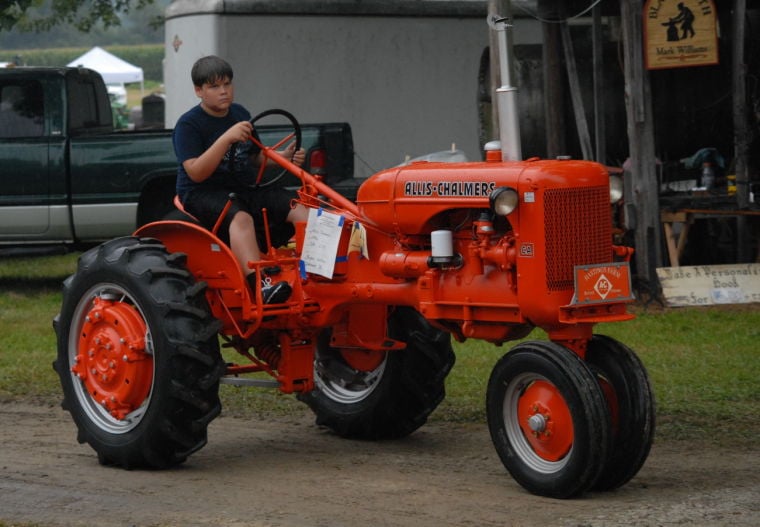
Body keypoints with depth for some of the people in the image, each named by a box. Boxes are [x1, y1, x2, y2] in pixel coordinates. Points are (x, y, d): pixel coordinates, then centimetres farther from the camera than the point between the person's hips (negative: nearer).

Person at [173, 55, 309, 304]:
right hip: (200, 194, -7)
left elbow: (257, 158, 23)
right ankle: (259, 284, -54)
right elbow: (196, 173, -19)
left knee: (300, 208, -17)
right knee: (240, 217, -39)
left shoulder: (240, 114, 14)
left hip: (243, 190, 7)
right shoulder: (188, 124, -7)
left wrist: (283, 157, 2)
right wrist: (227, 138, -27)